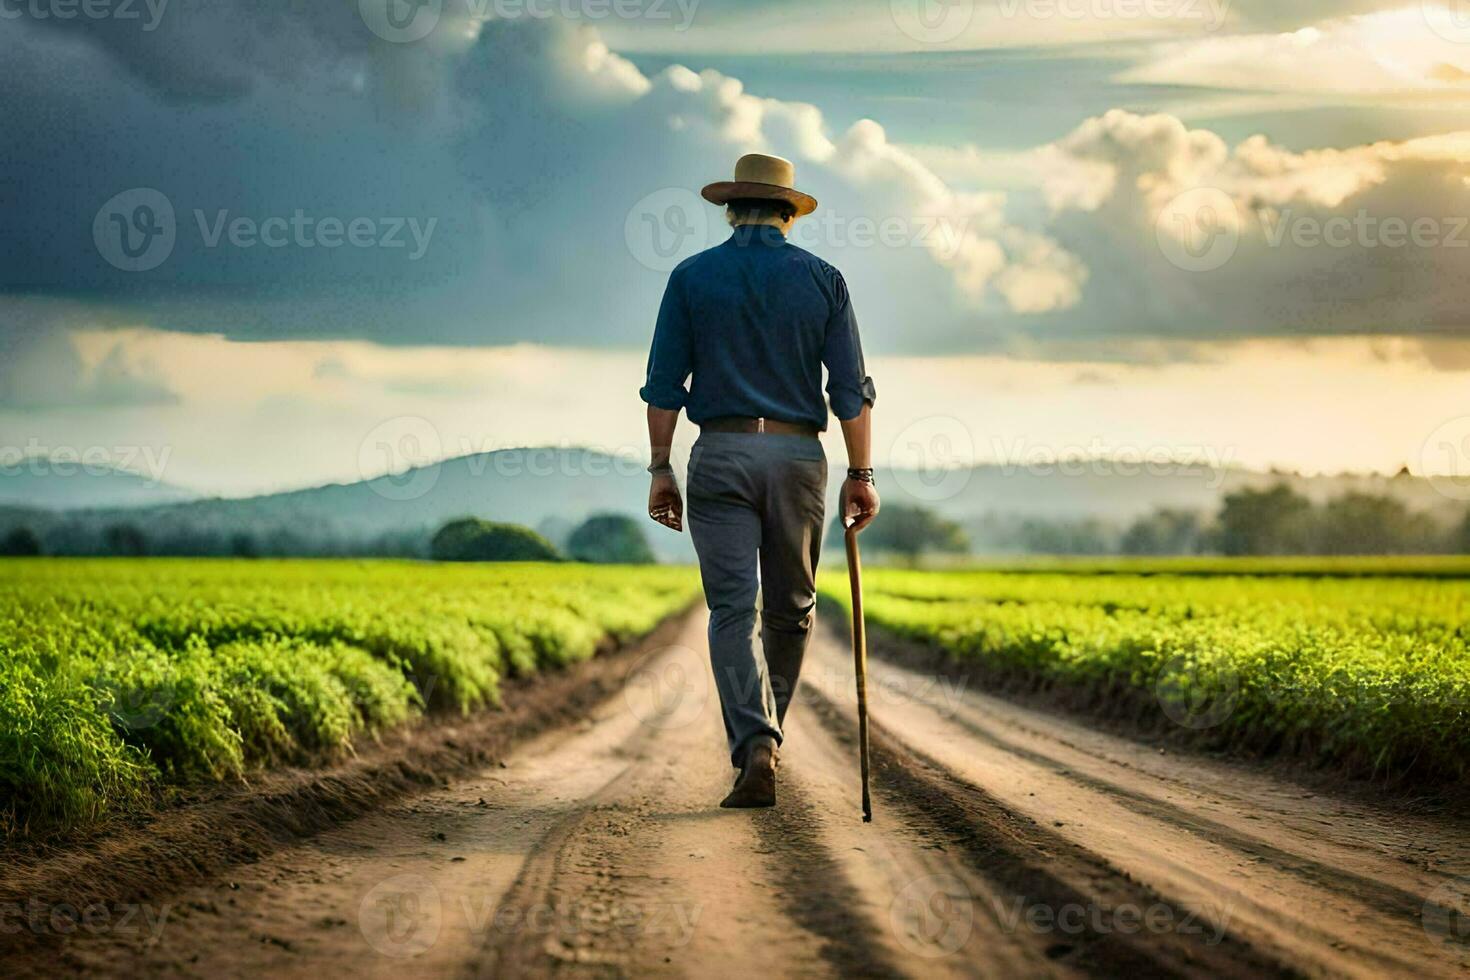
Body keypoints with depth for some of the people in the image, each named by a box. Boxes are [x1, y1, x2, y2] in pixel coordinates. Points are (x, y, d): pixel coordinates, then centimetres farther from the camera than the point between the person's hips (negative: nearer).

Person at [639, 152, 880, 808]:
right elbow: (850, 388, 1)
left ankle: (754, 747, -19)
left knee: (732, 608, -4)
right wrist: (861, 474, 4)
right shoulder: (821, 279, 5)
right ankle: (765, 734, 25)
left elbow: (664, 383, 0)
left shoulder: (692, 277, 4)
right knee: (790, 607, 15)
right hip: (798, 457, 1)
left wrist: (660, 469, 6)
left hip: (720, 457, -1)